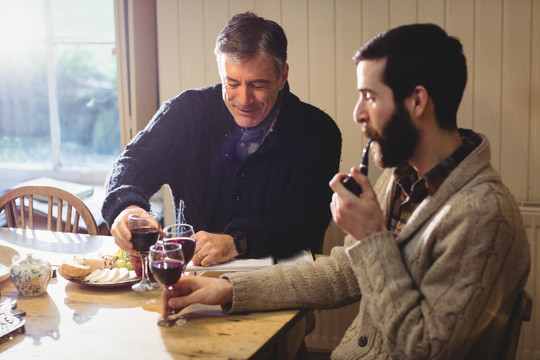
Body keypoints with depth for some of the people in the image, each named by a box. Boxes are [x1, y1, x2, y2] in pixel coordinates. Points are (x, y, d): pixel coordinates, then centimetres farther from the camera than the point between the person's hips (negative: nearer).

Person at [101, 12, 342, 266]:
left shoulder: (317, 132, -6)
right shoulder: (187, 110, 1)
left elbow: (306, 219, -13)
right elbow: (135, 162, -6)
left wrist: (237, 243, -30)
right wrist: (127, 206, -32)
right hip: (190, 269, 1)